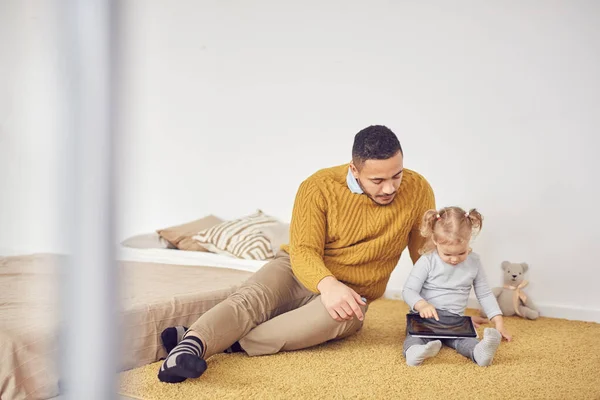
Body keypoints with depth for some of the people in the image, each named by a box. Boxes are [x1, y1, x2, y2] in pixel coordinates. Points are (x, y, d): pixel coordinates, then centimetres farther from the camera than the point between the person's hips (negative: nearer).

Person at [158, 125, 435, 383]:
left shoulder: (417, 190, -10)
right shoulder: (318, 187, -15)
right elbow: (304, 251, -21)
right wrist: (327, 284, -42)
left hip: (350, 292, 0)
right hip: (299, 271, 0)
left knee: (338, 316, -37)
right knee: (252, 298, -32)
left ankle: (223, 342, -41)